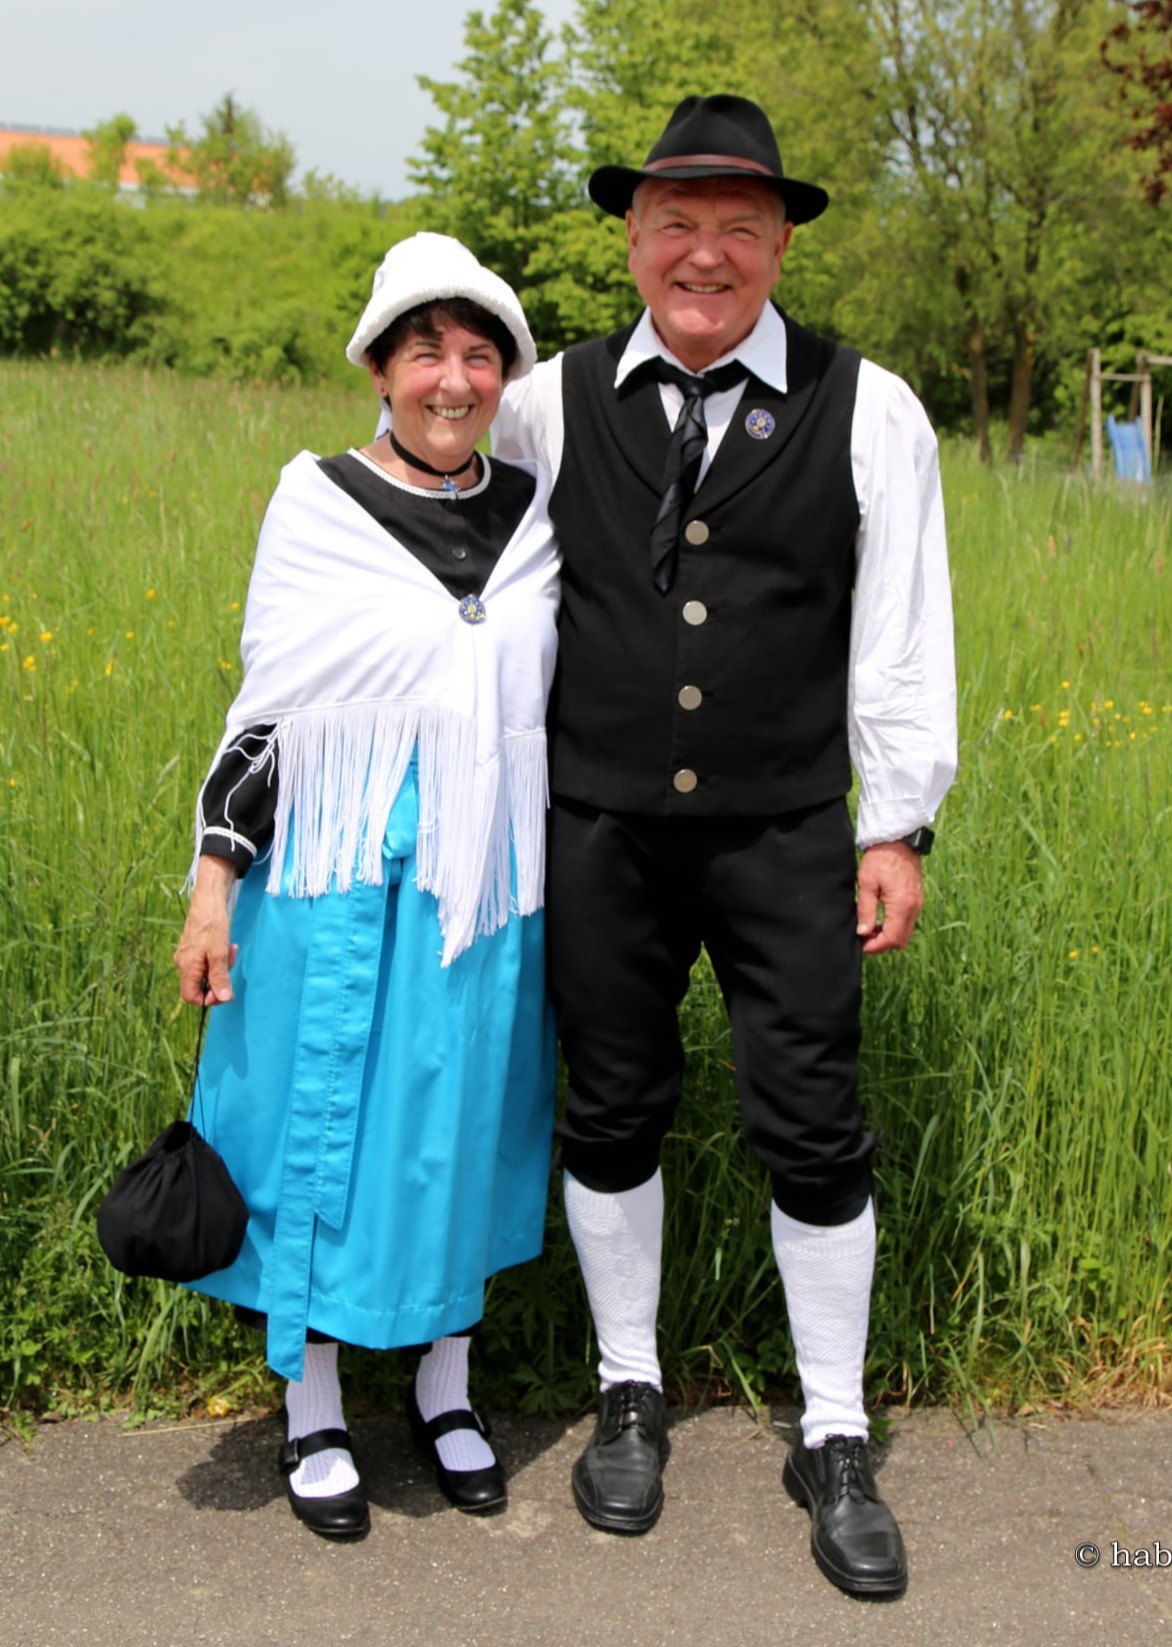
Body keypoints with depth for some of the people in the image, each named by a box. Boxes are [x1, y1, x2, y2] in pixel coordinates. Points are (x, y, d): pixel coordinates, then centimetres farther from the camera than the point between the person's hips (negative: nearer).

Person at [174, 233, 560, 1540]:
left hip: (488, 879, 3)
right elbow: (265, 705, -4)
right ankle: (311, 1411, 24)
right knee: (324, 1124, 5)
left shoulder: (537, 510, 6)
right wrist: (213, 885, -8)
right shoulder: (317, 505, -4)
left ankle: (445, 1388, 31)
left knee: (464, 1124, 12)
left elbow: (571, 696, 13)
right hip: (343, 877, -3)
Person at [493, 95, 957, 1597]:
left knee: (813, 1130, 2)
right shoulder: (552, 405, 2)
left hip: (786, 836, -1)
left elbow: (901, 635, 1)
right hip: (600, 827, 2)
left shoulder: (867, 412, -1)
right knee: (611, 1114, 11)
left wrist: (897, 829, -1)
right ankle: (629, 1391, 32)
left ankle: (833, 1442, 21)